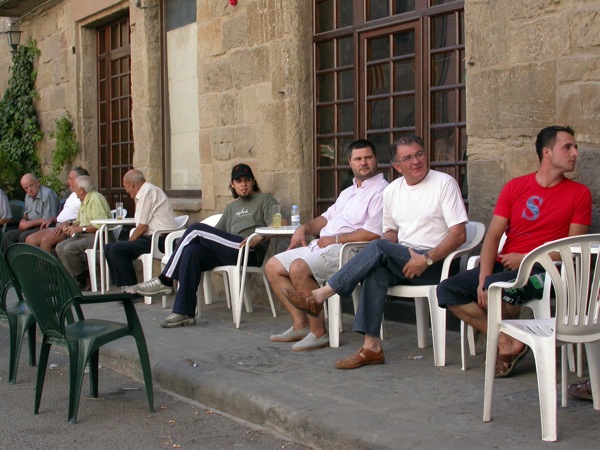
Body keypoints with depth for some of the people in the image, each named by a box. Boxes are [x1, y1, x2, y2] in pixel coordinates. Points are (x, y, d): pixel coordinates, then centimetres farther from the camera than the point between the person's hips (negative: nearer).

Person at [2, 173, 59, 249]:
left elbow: (49, 219, -20)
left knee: (24, 237, -30)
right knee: (8, 236, -8)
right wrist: (24, 220, 3)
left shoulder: (47, 194, -16)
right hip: (31, 227, 9)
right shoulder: (28, 196, 13)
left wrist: (29, 223, -14)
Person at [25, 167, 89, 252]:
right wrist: (51, 219, 17)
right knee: (30, 239, -6)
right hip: (58, 227, 10)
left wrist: (68, 223, -26)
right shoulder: (72, 195, 26)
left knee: (46, 240, -32)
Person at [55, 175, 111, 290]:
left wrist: (80, 228, -20)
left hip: (97, 237, -11)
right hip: (84, 235, 11)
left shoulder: (96, 199, -13)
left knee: (69, 249, -26)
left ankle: (82, 280, -11)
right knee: (60, 247, -3)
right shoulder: (84, 201, 20)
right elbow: (79, 222, 29)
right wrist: (70, 226, 6)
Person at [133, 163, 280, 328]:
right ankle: (184, 312, -29)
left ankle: (165, 280, -12)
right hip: (228, 253, 6)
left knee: (195, 229, -18)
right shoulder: (232, 207, 32)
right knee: (192, 250, -25)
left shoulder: (265, 200, 12)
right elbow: (217, 232, 30)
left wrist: (260, 237, -20)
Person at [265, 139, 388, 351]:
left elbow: (374, 233, -19)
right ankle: (301, 324, 0)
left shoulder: (381, 191, -8)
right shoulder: (348, 192, 25)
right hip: (322, 246, 10)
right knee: (273, 266, 4)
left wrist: (335, 239, -14)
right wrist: (305, 228, 10)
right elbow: (327, 218, 30)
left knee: (299, 267, -32)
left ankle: (318, 332, -22)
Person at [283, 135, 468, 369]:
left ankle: (319, 296, -23)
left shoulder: (444, 183, -5)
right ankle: (371, 346, -31)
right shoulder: (392, 190, 13)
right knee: (377, 269, -30)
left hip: (436, 263, -5)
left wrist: (427, 259, -21)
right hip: (403, 260, 5)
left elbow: (459, 234, -11)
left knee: (378, 248, -28)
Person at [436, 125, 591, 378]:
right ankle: (506, 343, -14)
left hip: (542, 270, -4)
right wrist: (483, 278, -11)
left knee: (496, 286, -35)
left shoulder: (579, 194, 3)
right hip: (503, 265, 5)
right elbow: (493, 236, 4)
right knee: (447, 290, -15)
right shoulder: (515, 187, 10)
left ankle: (512, 341, -7)